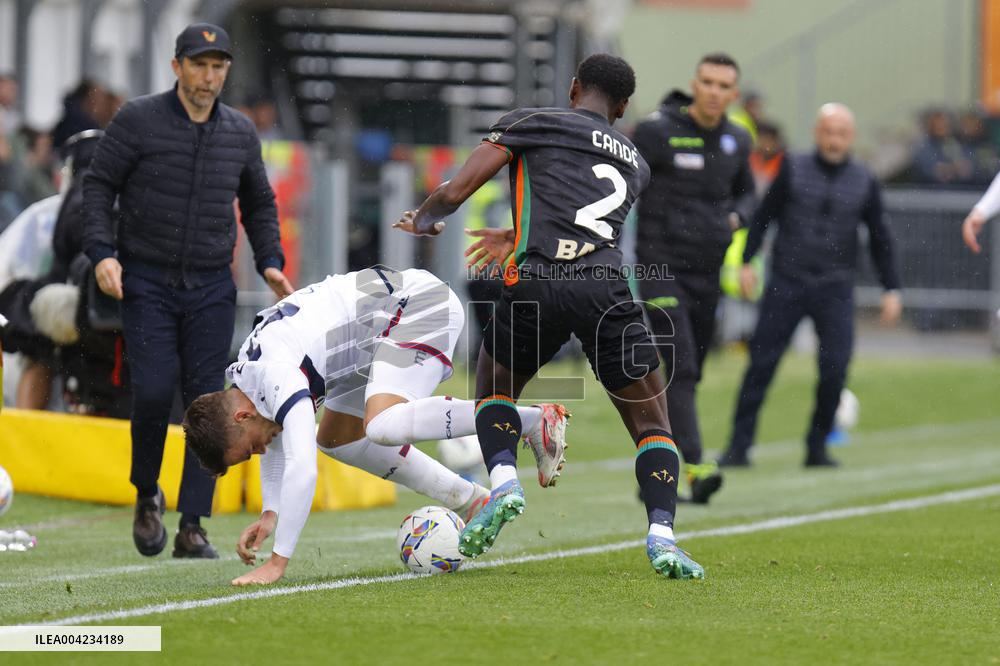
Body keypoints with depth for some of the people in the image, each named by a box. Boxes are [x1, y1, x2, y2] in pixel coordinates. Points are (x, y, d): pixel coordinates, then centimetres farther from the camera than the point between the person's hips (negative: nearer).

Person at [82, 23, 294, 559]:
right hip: (146, 283, -3)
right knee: (153, 391, -14)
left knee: (207, 400, -4)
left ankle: (192, 526, -1)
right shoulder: (137, 121, -5)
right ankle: (146, 496, 12)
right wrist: (102, 253, -16)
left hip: (212, 289, 3)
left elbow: (259, 204, 19)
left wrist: (270, 263, 6)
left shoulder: (240, 132, 7)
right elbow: (97, 186, -3)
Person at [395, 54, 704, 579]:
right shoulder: (635, 162, 28)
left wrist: (423, 220, 28)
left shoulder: (530, 123, 15)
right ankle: (661, 535, -8)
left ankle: (503, 482, -2)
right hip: (608, 289, 2)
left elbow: (454, 192, 8)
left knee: (494, 393, 24)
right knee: (651, 424, 12)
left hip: (535, 285, -2)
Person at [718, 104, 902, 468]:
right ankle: (739, 445, 0)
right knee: (762, 363, -5)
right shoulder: (793, 170, 1)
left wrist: (891, 290, 6)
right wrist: (747, 261, -2)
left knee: (835, 368, -10)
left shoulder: (864, 182, 5)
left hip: (835, 289, 1)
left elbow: (880, 239, 11)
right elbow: (764, 215, 7)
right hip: (786, 283, -1)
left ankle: (816, 448, 4)